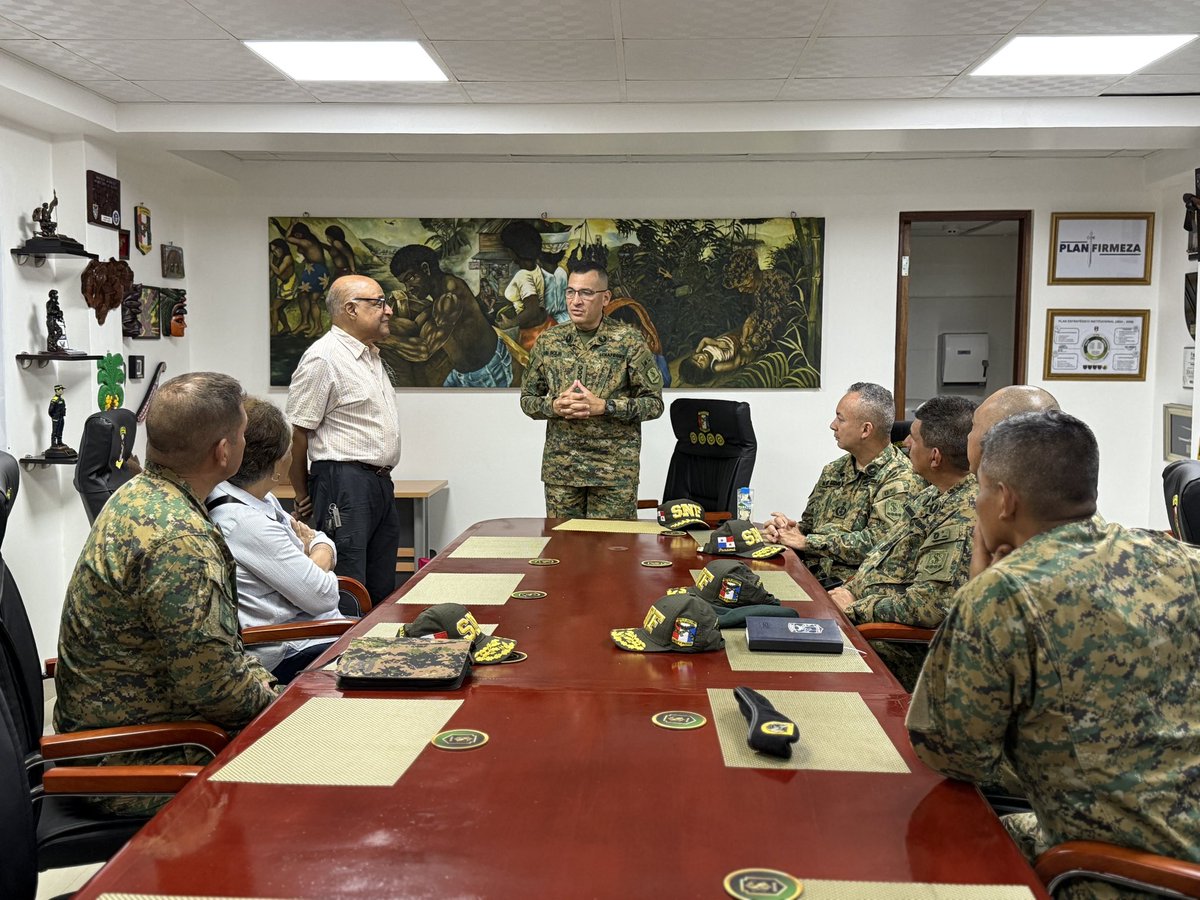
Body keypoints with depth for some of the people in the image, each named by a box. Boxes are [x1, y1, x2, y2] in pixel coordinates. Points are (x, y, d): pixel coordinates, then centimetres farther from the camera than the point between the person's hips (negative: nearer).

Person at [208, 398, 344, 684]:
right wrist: (319, 561, 2)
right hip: (290, 655, -10)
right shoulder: (245, 522, -22)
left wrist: (320, 554, -8)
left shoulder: (262, 500, 8)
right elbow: (323, 596, -19)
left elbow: (325, 544, 15)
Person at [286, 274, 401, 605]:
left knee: (382, 592, 14)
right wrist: (304, 498, -5)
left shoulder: (371, 355, 17)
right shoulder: (323, 359, -13)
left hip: (380, 481, 9)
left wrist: (381, 478, 19)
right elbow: (296, 435, -13)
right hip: (345, 482, -9)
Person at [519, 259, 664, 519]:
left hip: (615, 467, -3)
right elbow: (527, 399, 13)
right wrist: (553, 406, -9)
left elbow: (654, 403, -3)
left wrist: (603, 406, -16)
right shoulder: (548, 341, 7)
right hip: (560, 466, 3)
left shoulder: (629, 340, -3)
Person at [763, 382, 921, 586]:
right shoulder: (834, 470, 17)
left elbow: (878, 543, -19)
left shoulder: (901, 479, -9)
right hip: (812, 574, 7)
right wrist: (786, 528, -1)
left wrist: (805, 542, -13)